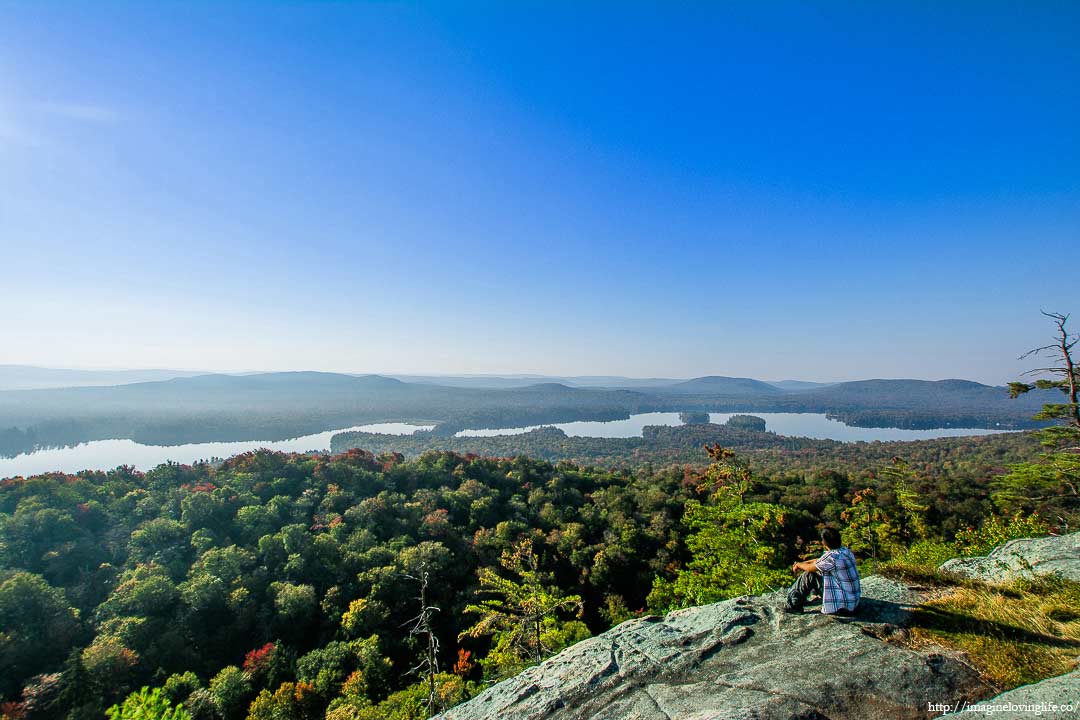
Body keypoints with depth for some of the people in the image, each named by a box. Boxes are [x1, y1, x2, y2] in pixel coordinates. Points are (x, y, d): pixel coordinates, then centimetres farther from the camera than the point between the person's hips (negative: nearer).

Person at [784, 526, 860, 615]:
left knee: (809, 575, -5)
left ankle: (793, 605, 7)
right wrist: (803, 562, 18)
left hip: (841, 607, -9)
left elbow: (810, 568, -10)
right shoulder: (845, 550, 2)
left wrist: (799, 565, 10)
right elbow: (820, 561, 16)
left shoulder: (832, 556, -25)